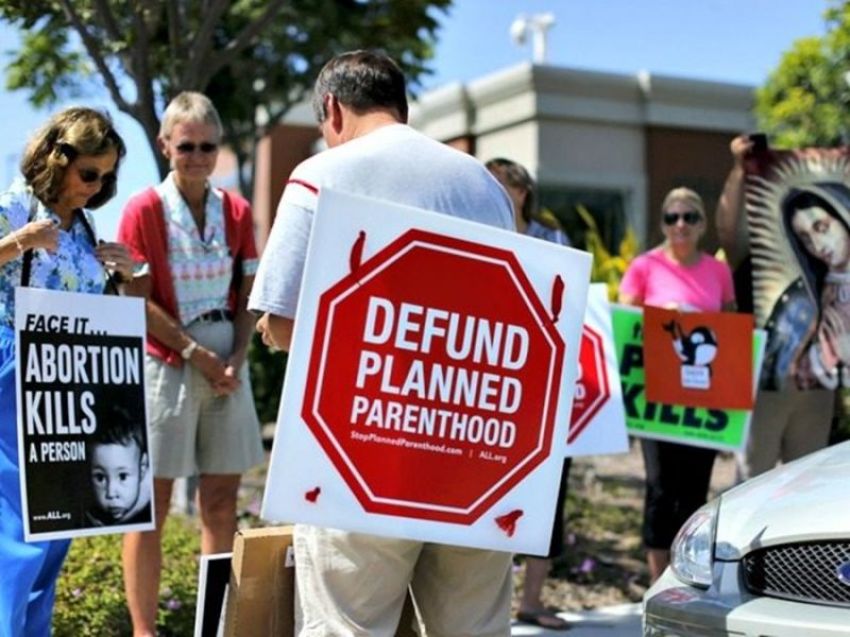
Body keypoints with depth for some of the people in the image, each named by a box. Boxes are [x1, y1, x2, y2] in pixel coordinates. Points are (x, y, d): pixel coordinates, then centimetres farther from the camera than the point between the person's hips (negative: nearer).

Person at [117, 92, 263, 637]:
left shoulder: (236, 211, 7)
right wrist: (196, 353, -13)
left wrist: (235, 360, -6)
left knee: (222, 500, 8)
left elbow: (248, 294, 8)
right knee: (152, 502, 0)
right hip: (166, 365, -4)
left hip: (229, 366, 4)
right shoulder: (143, 210, -5)